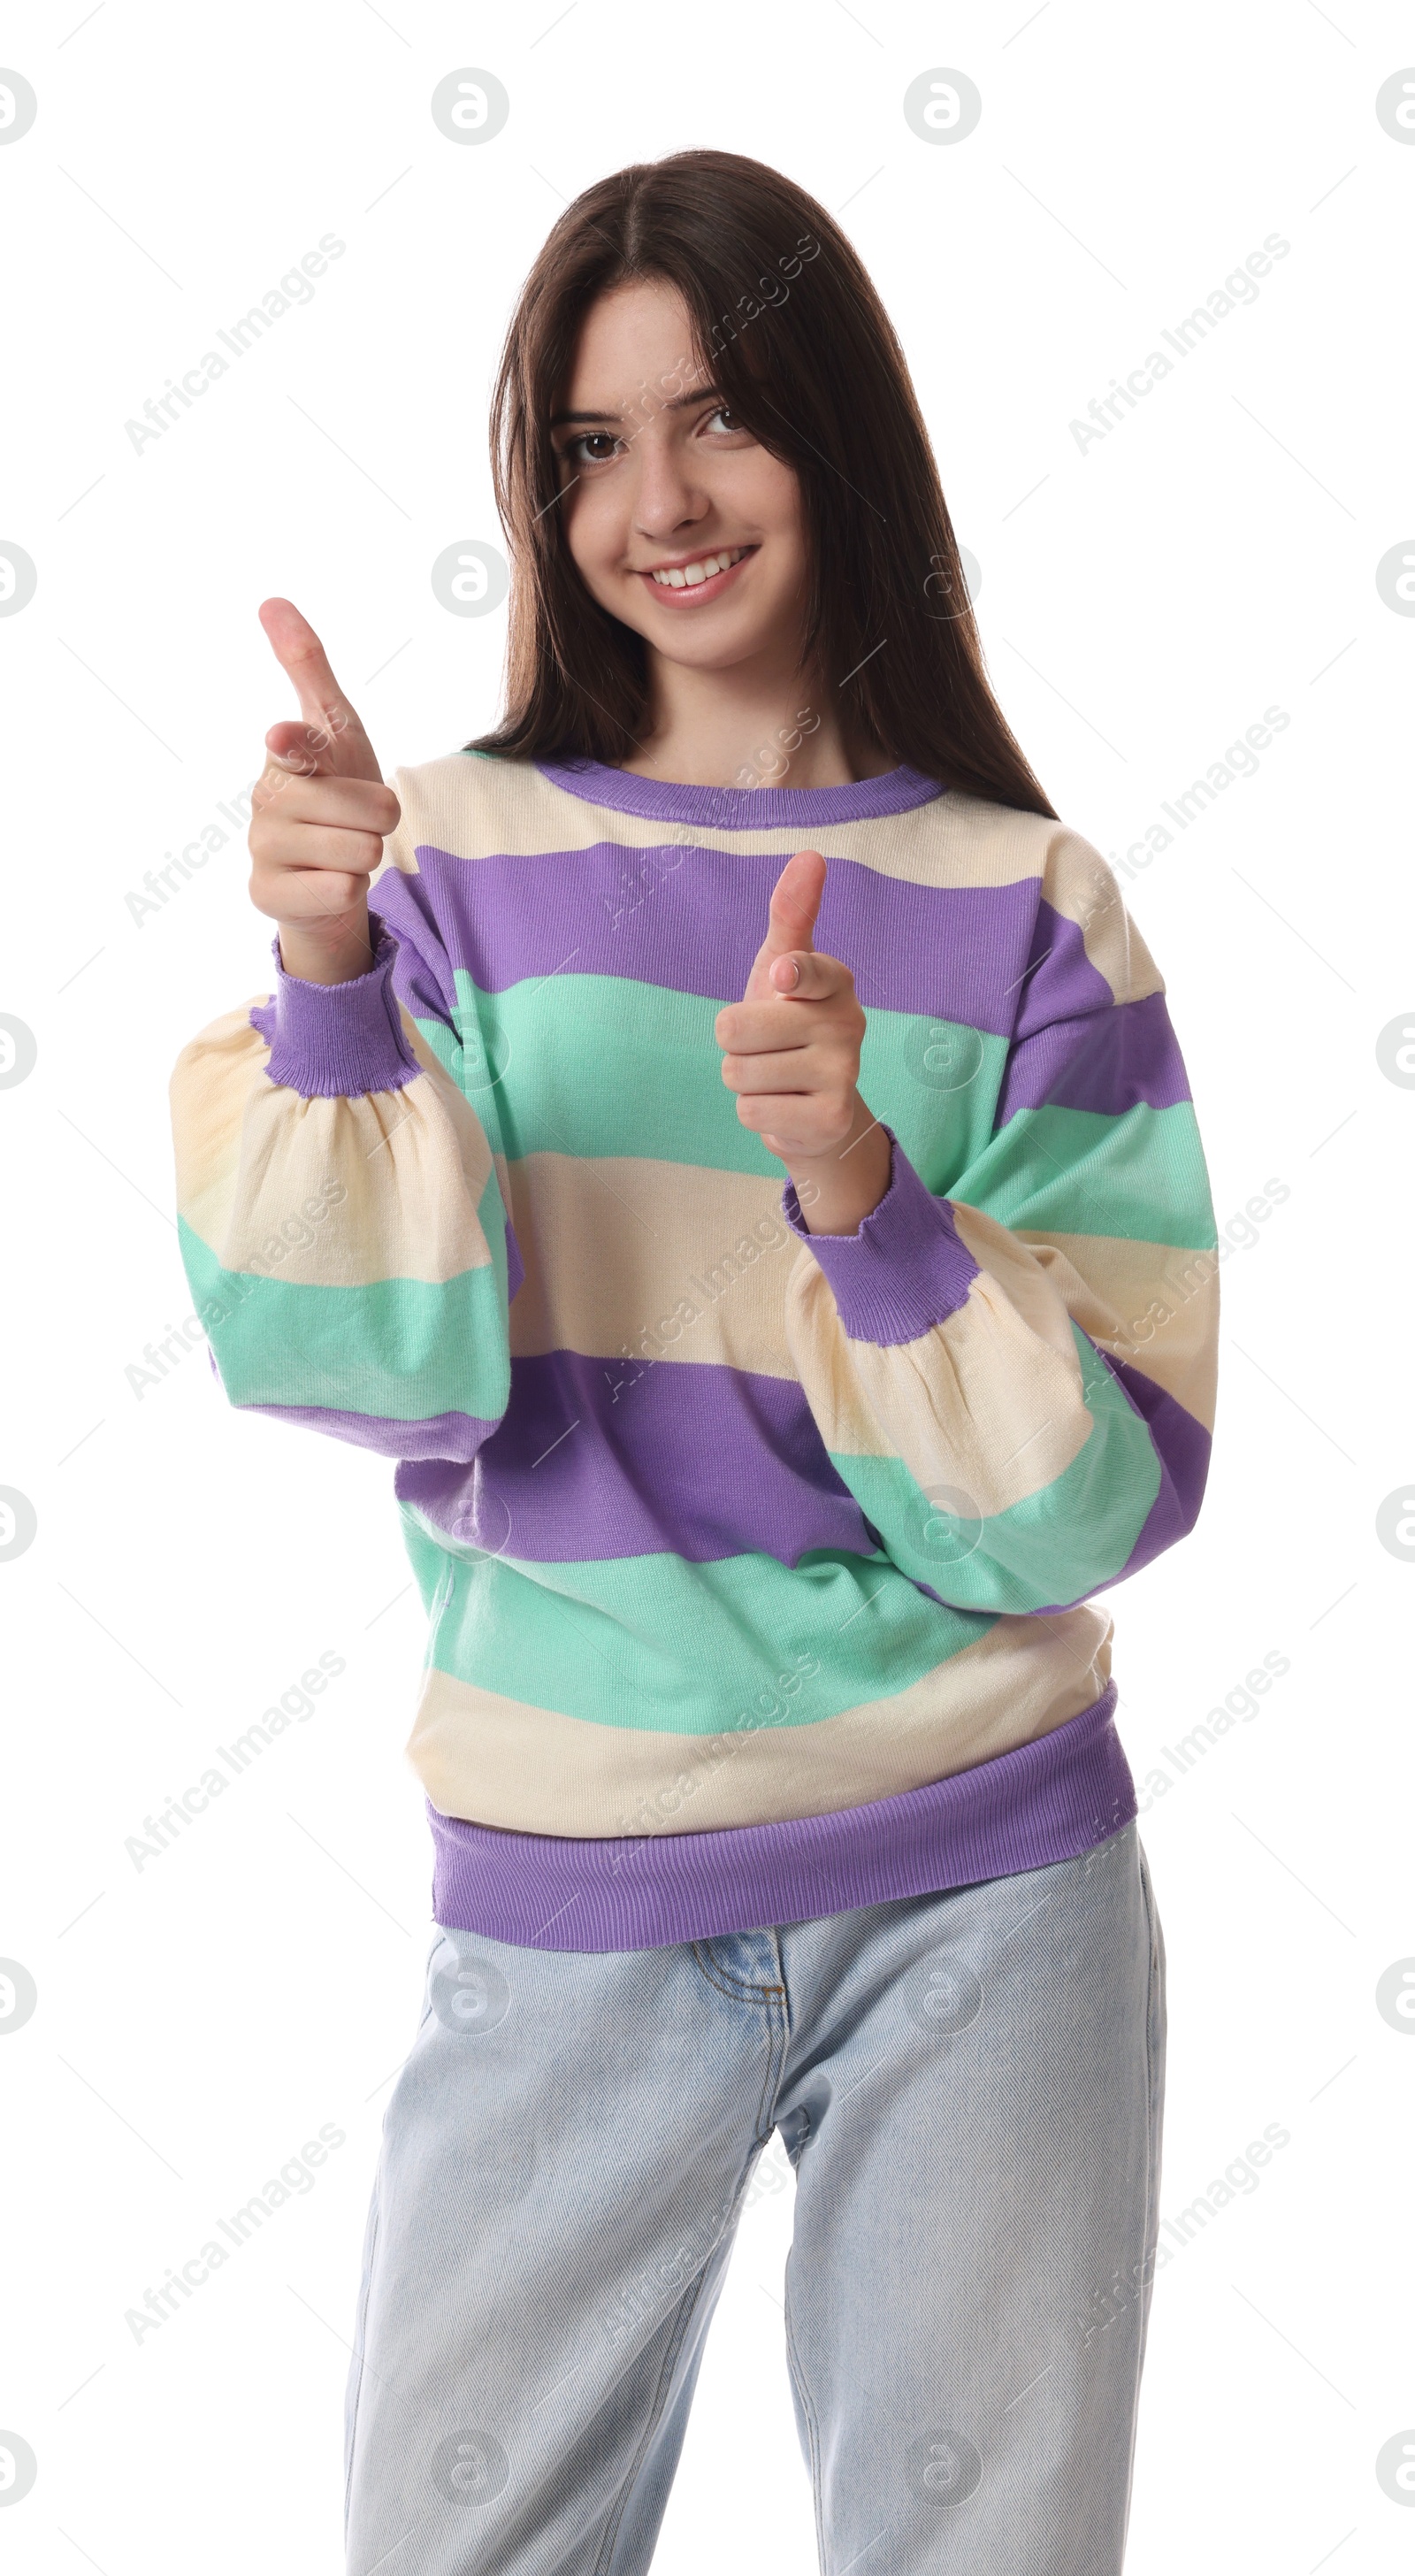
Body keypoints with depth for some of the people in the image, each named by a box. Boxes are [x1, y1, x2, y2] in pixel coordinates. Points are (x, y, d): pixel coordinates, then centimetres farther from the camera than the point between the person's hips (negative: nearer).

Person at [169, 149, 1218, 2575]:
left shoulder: (1024, 907, -2)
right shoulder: (463, 852, -1)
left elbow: (1094, 1498, -6)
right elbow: (376, 1367, -11)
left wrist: (863, 1190, -21)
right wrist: (324, 980, -25)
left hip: (982, 1893, 0)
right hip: (563, 1905, 0)